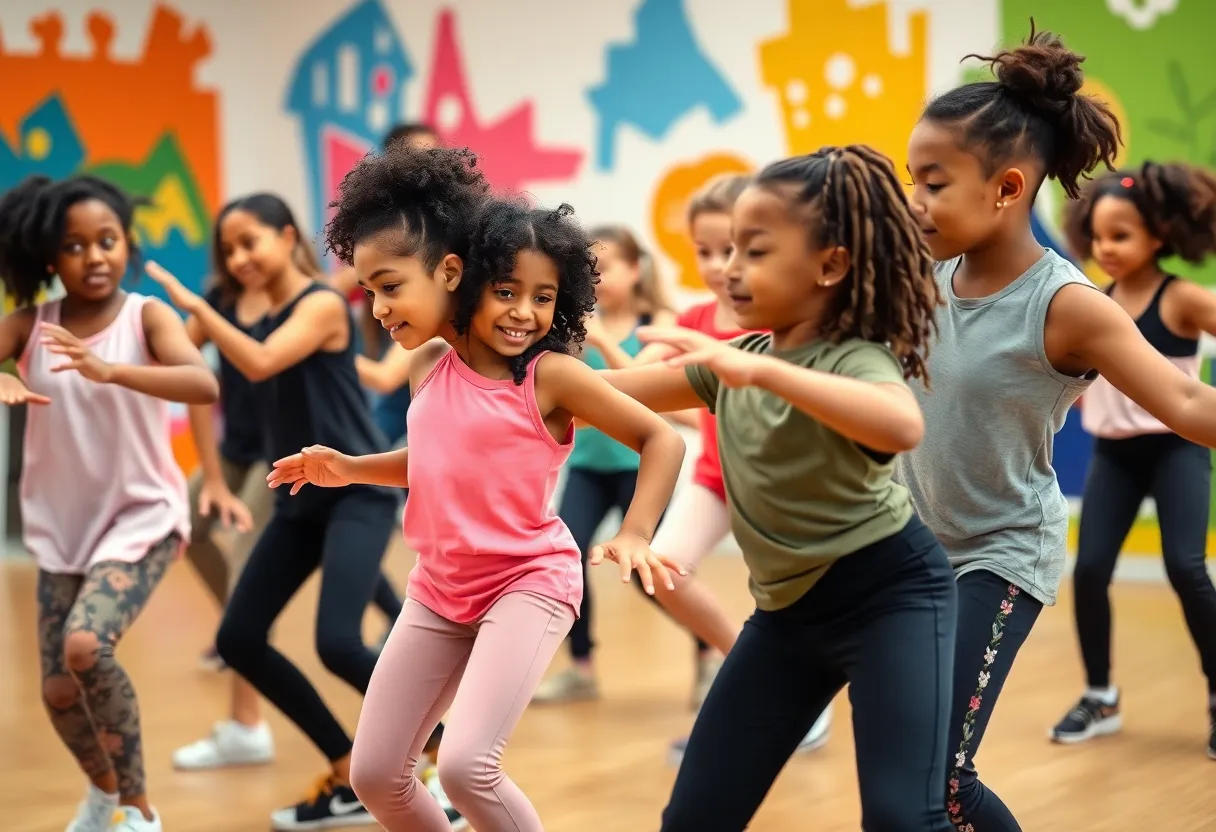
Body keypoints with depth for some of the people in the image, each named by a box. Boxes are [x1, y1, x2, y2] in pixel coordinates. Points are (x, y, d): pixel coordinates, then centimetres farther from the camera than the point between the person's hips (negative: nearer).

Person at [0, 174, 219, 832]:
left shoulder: (146, 316, -12)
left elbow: (204, 386, -30)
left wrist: (108, 371, -44)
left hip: (143, 517, -4)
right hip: (62, 526, 4)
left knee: (87, 646, -26)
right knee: (58, 690, 5)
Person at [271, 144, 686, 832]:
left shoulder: (552, 374, -12)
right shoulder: (431, 363, 3)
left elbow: (662, 439, -8)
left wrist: (635, 535, -19)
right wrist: (348, 469, 7)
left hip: (528, 583, -6)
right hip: (440, 590, 6)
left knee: (466, 764, -22)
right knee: (374, 773, 7)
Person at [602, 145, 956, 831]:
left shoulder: (855, 359, -20)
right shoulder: (739, 358, 4)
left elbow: (903, 427, -44)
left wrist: (762, 370, -48)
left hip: (890, 593, -8)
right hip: (787, 607, 8)